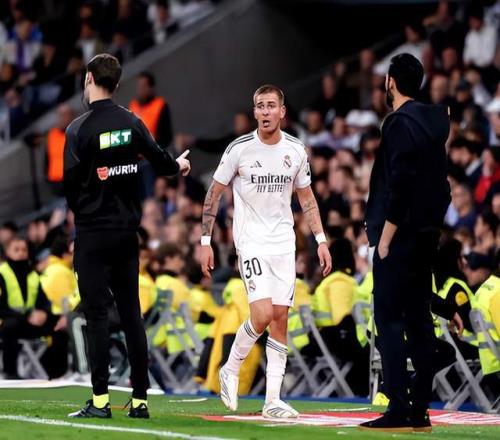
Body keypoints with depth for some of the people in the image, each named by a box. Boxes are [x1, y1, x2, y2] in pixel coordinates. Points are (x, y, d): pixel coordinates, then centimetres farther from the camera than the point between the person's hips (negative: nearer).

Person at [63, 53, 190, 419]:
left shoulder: (79, 129, -11)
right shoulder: (131, 122, 2)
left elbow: (71, 182, -10)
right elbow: (160, 161, 8)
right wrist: (179, 165, 31)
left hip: (93, 232, -4)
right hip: (128, 231, 5)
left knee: (97, 314, -3)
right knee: (131, 313, 8)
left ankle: (100, 400, -7)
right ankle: (140, 399, 9)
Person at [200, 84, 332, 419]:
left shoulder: (296, 150, 3)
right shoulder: (239, 149, -7)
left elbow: (306, 198, 15)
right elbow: (214, 194, 2)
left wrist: (321, 240, 9)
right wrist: (205, 241, -1)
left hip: (284, 243, 4)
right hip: (251, 242, -4)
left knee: (280, 319, 1)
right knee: (262, 315, -18)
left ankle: (273, 400, 4)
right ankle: (231, 371, 8)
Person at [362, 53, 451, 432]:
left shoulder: (401, 123, -14)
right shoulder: (433, 120, 12)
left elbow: (399, 185, -19)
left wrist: (385, 236, -16)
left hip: (401, 236, -8)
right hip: (427, 235, 8)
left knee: (389, 319, -7)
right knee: (419, 319, 10)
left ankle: (399, 411, -13)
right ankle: (419, 410, 10)